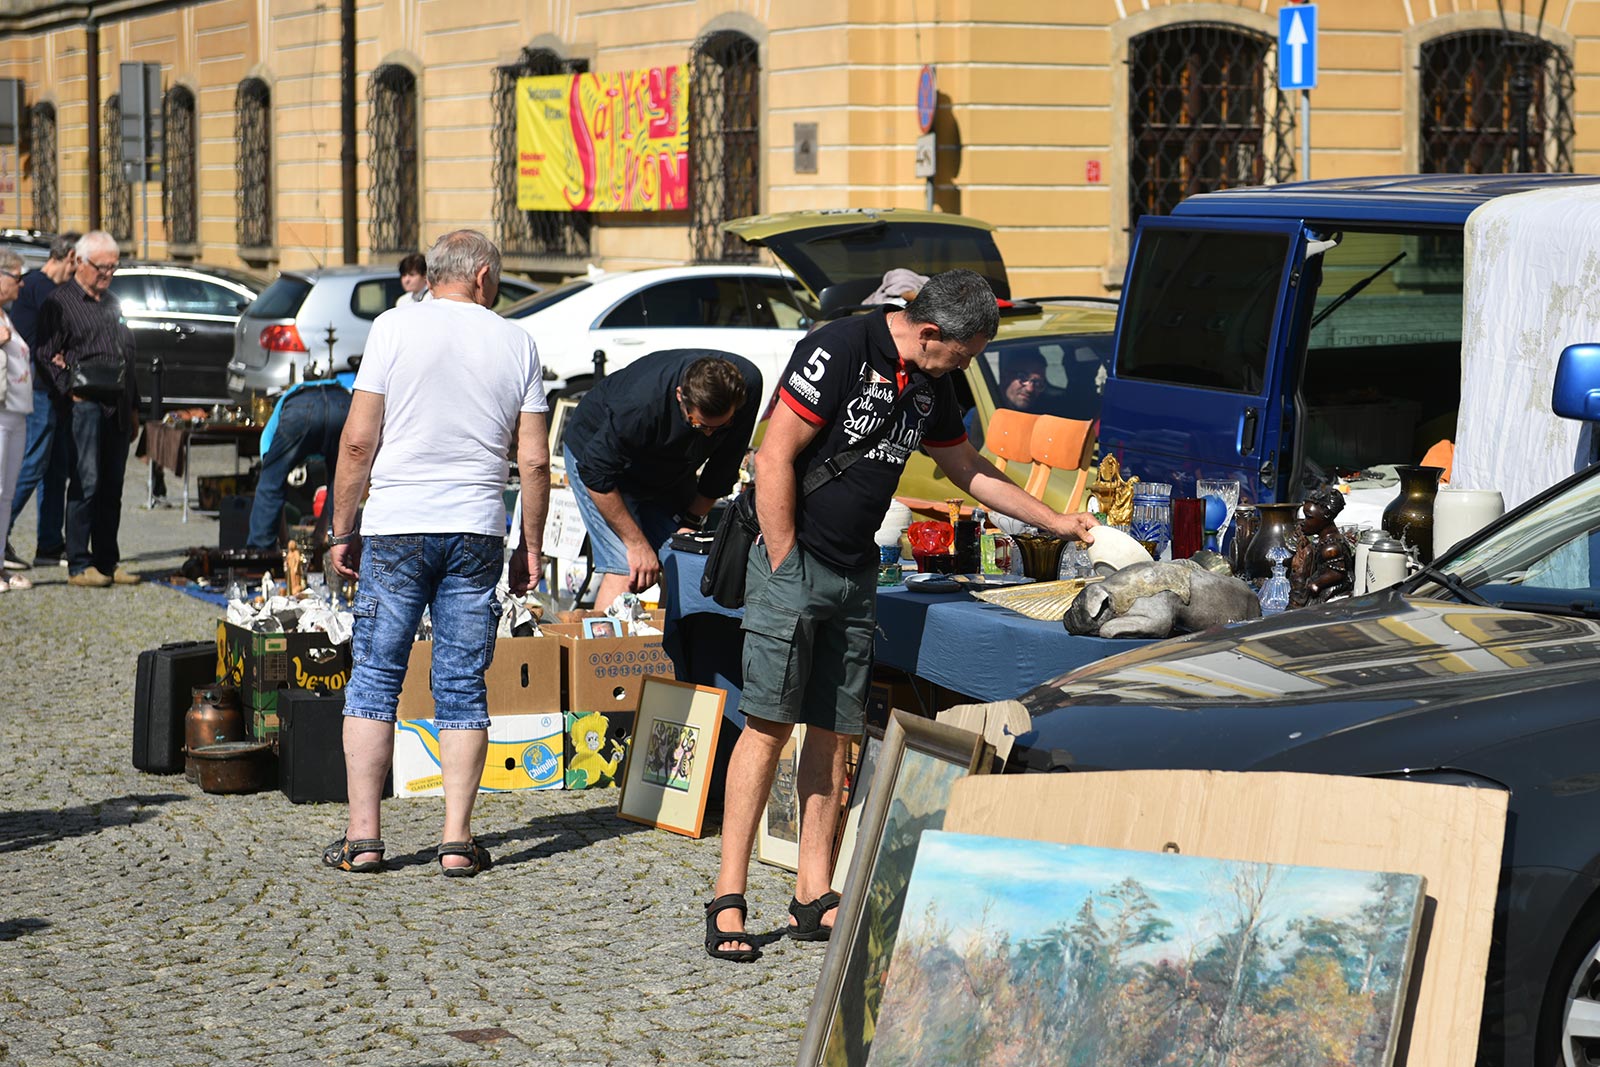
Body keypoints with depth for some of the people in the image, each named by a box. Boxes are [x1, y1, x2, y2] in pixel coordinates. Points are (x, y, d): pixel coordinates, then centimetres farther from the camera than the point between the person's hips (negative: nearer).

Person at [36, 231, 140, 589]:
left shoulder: (111, 302, 22)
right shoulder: (60, 302, -1)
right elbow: (46, 357, -6)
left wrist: (133, 409, 22)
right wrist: (70, 388, -19)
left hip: (118, 410, 7)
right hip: (85, 407, -7)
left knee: (112, 488, 8)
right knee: (86, 484, -10)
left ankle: (108, 562, 14)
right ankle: (79, 565, -6)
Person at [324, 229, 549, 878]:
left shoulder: (395, 327, 0)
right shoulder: (516, 343, 6)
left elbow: (358, 440, -4)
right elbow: (534, 461, 4)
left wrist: (342, 530, 4)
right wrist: (532, 547, 13)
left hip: (396, 530, -2)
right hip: (476, 532, 2)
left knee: (375, 679, 5)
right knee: (462, 689, 6)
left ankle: (362, 836, 3)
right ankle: (458, 840, 4)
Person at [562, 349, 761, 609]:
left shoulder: (747, 384, -27)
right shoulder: (641, 405, -41)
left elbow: (724, 466, -9)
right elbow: (596, 473, -28)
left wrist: (692, 521, -9)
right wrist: (637, 544, -25)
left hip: (669, 466, 5)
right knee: (625, 572, -19)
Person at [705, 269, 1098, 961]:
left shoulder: (931, 387, 11)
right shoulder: (839, 351, -14)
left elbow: (971, 472, 27)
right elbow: (774, 459, -16)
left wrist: (1057, 523, 30)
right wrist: (786, 565, -16)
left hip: (856, 574, 8)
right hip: (793, 560, -8)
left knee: (834, 732, 6)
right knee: (768, 725, -9)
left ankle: (814, 900, 11)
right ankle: (728, 900, -6)